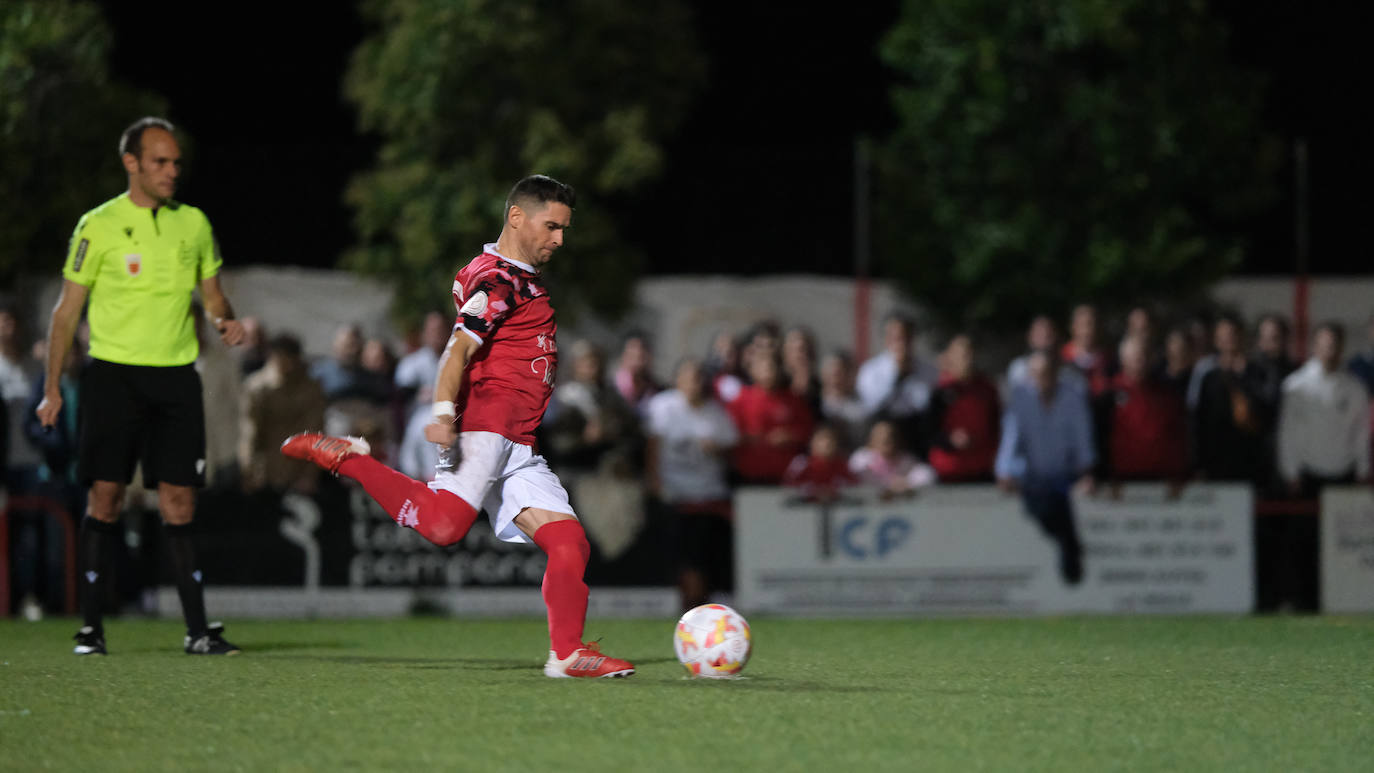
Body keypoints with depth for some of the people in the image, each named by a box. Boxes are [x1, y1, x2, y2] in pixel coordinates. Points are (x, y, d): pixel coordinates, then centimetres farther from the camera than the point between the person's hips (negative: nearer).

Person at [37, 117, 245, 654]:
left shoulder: (193, 223, 10)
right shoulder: (99, 226, -1)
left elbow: (212, 293, 19)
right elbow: (67, 308, 3)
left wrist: (225, 321, -5)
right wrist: (53, 387, -1)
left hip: (176, 376, 3)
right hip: (114, 373, -3)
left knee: (178, 503, 0)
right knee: (105, 495, -5)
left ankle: (198, 629, 0)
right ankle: (91, 626, 1)